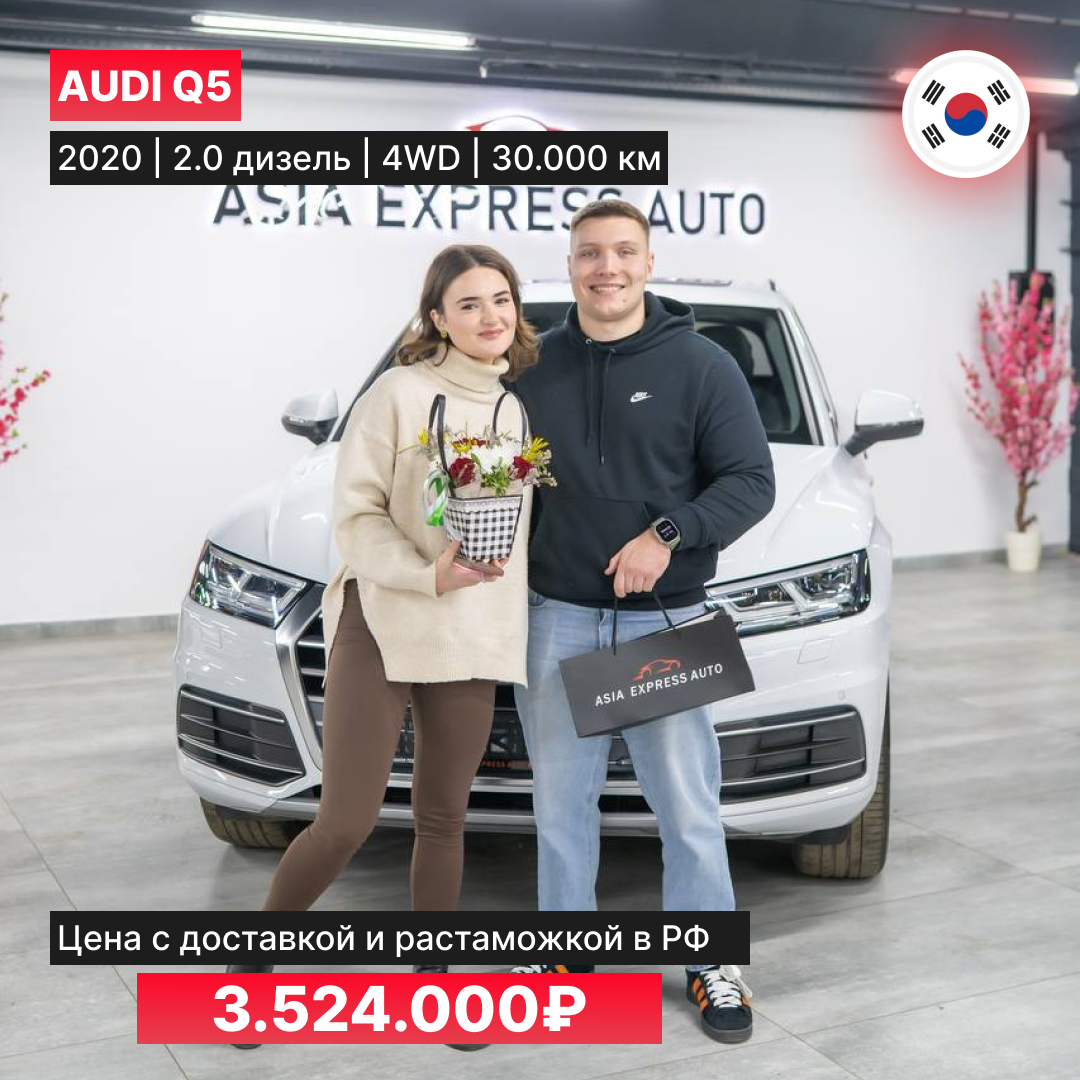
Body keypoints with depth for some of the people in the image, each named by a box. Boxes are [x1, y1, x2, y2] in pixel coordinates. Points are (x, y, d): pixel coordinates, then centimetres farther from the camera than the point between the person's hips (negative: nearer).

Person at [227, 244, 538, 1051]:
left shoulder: (522, 409, 10)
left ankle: (433, 984, 27)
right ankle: (255, 956, 18)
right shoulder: (401, 393, -6)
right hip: (380, 627, -5)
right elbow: (356, 512, -9)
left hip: (471, 641, 5)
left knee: (445, 819, 12)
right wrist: (429, 573, -22)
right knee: (345, 823, -6)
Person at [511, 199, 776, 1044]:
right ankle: (567, 949, 29)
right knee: (561, 800, 13)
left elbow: (752, 481, -6)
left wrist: (669, 535, -21)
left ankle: (711, 964, 20)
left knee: (688, 805, 4)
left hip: (665, 622, -2)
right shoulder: (534, 367, 6)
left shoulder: (700, 364, -3)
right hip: (554, 619, 3)